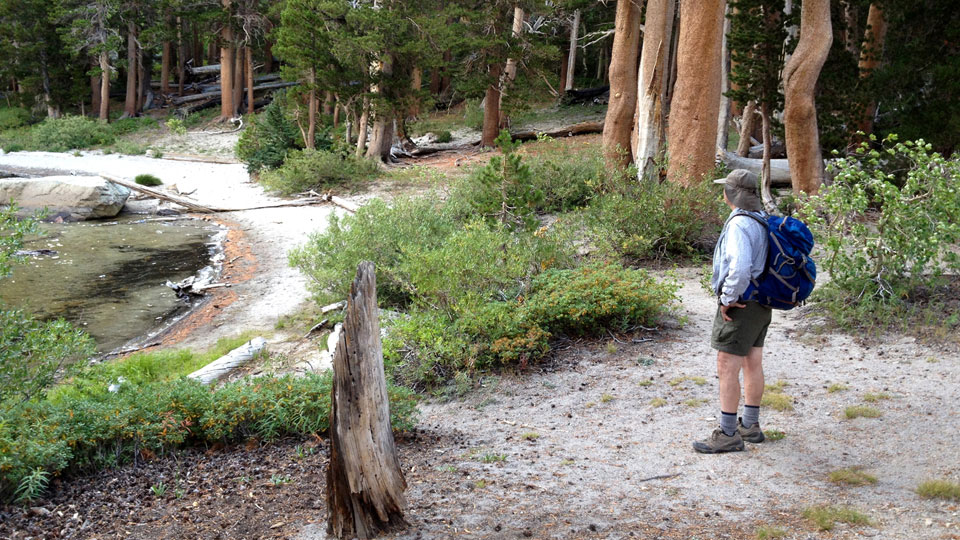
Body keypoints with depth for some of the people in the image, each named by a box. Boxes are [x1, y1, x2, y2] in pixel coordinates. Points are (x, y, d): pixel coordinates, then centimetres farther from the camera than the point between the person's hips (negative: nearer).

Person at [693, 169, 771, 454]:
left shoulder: (739, 224, -21)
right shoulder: (763, 219, 9)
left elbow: (740, 268, -34)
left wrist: (727, 300, -20)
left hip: (740, 305, -10)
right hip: (761, 303, 10)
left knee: (727, 369, -4)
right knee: (753, 364, 16)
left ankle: (727, 434, 0)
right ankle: (750, 426, 27)